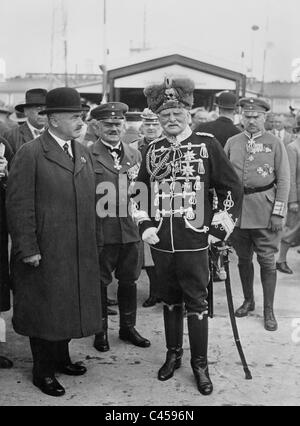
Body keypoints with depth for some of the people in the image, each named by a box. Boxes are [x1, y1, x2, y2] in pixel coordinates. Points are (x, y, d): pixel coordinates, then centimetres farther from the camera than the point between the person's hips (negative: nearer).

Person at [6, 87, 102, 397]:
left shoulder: (82, 152, 11)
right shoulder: (30, 154, -11)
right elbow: (19, 205, -14)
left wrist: (90, 242, 11)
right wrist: (28, 250, -16)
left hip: (78, 254, 6)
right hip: (44, 253, -6)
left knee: (68, 307, 17)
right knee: (44, 310, 6)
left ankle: (61, 358, 35)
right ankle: (43, 371, 21)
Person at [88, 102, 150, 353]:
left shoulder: (135, 155, 12)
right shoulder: (87, 156, -5)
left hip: (130, 230, 5)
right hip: (100, 231, -4)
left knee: (129, 280, 14)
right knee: (100, 282, 6)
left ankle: (128, 327, 30)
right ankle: (101, 331, 22)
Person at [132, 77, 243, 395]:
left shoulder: (207, 144, -3)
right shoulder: (153, 150, 7)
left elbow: (232, 188, -1)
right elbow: (140, 191, 17)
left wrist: (220, 228, -5)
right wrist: (144, 224, 6)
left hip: (194, 243, -3)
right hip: (160, 243, 4)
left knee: (196, 302, 4)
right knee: (170, 300, 15)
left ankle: (200, 364, 16)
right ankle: (173, 355, 31)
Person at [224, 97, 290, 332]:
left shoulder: (274, 143, 0)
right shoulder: (232, 143, 8)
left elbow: (283, 180, -2)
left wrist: (278, 213, -8)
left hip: (264, 211, -3)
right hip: (237, 209, 3)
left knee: (267, 261, 2)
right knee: (243, 258, 14)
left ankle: (269, 310, 12)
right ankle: (248, 301, 31)